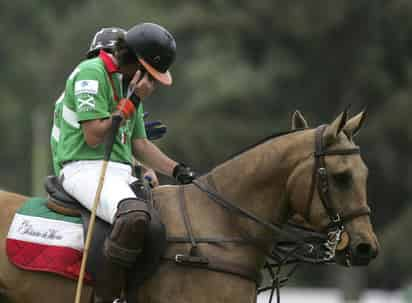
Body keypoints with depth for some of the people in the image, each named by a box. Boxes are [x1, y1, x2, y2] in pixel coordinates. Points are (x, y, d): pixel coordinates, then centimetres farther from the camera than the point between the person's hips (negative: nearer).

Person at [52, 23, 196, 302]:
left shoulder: (129, 83, 20)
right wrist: (134, 101, -11)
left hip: (122, 172, 10)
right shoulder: (92, 73, -8)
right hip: (87, 168, -10)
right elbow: (94, 137, -15)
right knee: (135, 216, -37)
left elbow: (139, 145, 22)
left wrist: (178, 170, 8)